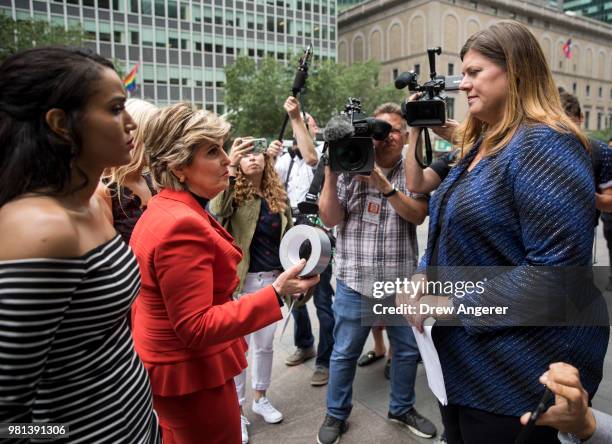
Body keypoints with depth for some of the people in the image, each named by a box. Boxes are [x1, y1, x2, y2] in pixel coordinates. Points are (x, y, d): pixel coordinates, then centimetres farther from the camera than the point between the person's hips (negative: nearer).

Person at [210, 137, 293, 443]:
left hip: (272, 279, 5)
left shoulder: (278, 194, 6)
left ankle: (260, 398, 38)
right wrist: (229, 167, -43)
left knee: (265, 343, 18)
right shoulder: (233, 192, -8)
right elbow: (218, 210, -32)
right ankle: (236, 411, 24)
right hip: (241, 280, -4)